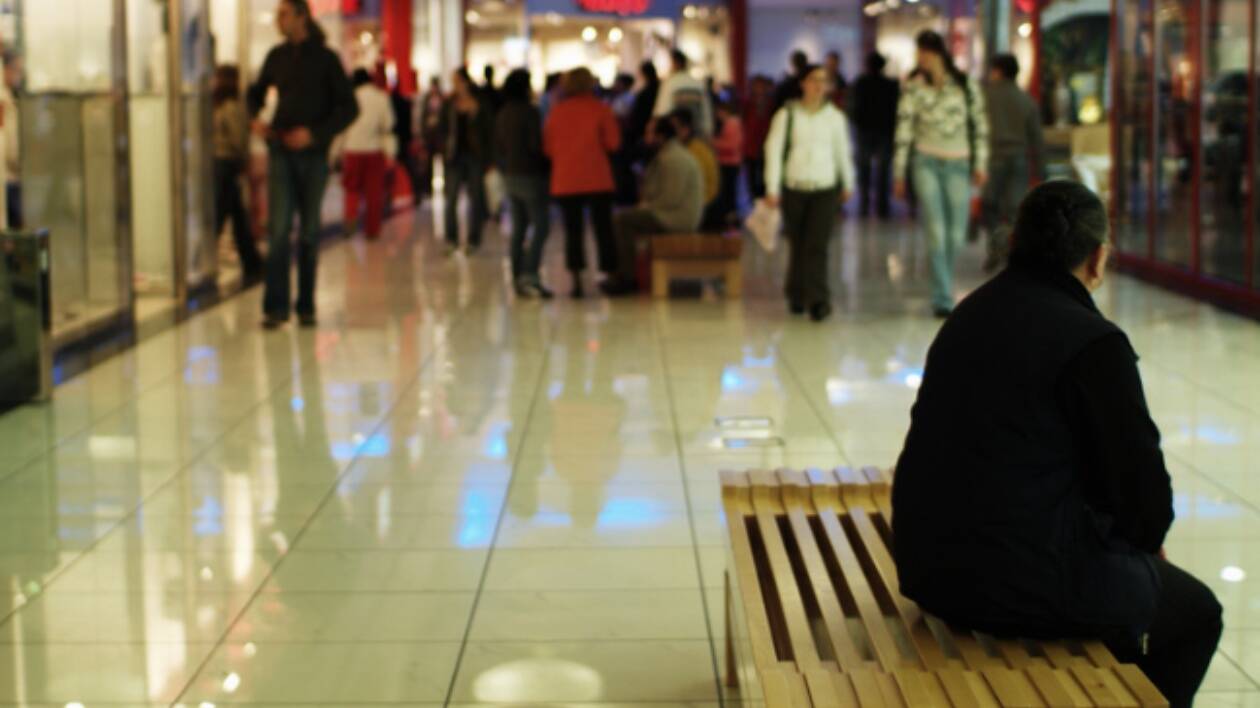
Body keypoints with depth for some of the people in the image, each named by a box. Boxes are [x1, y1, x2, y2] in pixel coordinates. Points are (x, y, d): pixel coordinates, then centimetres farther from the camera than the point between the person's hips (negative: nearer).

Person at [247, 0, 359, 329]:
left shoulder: (325, 58, -1)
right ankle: (275, 306, -9)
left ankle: (305, 306, 11)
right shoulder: (277, 56, 9)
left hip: (313, 153, -2)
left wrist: (315, 133, -16)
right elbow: (257, 92, 25)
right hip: (280, 150, 2)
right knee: (278, 228, -9)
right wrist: (255, 119, 4)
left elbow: (349, 107, -4)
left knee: (309, 232, 4)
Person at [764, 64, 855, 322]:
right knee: (797, 245, 8)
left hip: (825, 188, 0)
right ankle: (796, 294, 26)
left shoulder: (835, 116, 4)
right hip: (794, 188, 0)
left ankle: (817, 300, -12)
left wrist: (847, 184, 21)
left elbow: (842, 152, 14)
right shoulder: (787, 115, -1)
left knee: (818, 245, -10)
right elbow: (774, 151, -3)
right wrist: (772, 188, -9)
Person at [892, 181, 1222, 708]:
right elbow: (1139, 473, -13)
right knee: (1195, 612, 19)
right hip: (1027, 582, -8)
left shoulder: (970, 315, 9)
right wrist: (1149, 538, 11)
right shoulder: (1093, 342, -15)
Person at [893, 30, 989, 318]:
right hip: (927, 164, -2)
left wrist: (981, 164, 3)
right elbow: (903, 132, 0)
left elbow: (980, 125, 7)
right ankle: (943, 298, -6)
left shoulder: (966, 85, 0)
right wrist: (899, 174, -1)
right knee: (937, 233, -10)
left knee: (956, 236, 5)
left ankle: (942, 291, 27)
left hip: (958, 165, 2)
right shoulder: (913, 89, -3)